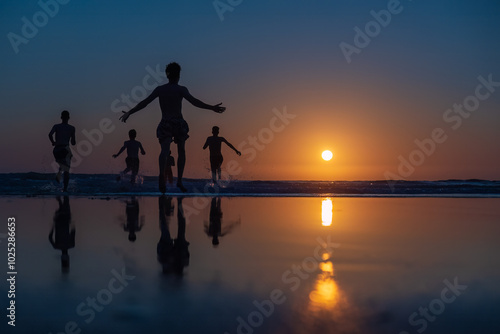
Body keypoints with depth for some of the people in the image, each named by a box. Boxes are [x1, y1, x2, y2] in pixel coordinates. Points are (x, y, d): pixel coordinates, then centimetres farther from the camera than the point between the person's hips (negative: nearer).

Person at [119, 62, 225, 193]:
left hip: (165, 124, 1)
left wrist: (129, 112, 11)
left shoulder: (159, 89, 6)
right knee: (181, 152, 19)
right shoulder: (181, 89, -3)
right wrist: (211, 108, -19)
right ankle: (179, 180, 19)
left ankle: (162, 175, -45)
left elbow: (144, 103, 4)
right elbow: (193, 101, -17)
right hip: (179, 123, -1)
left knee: (165, 150, -17)